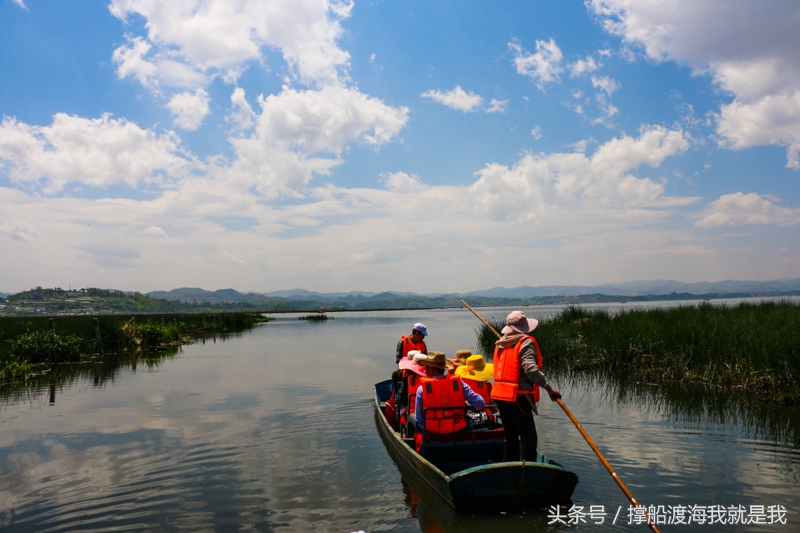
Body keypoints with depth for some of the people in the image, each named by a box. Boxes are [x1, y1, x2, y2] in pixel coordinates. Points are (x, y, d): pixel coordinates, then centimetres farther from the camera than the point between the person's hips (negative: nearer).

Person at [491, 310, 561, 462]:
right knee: (529, 439, -3)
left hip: (500, 395, 8)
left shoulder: (501, 344, 13)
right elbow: (531, 370, -22)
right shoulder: (526, 342, -9)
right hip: (517, 398, -8)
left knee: (511, 437, 18)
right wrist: (549, 389, -16)